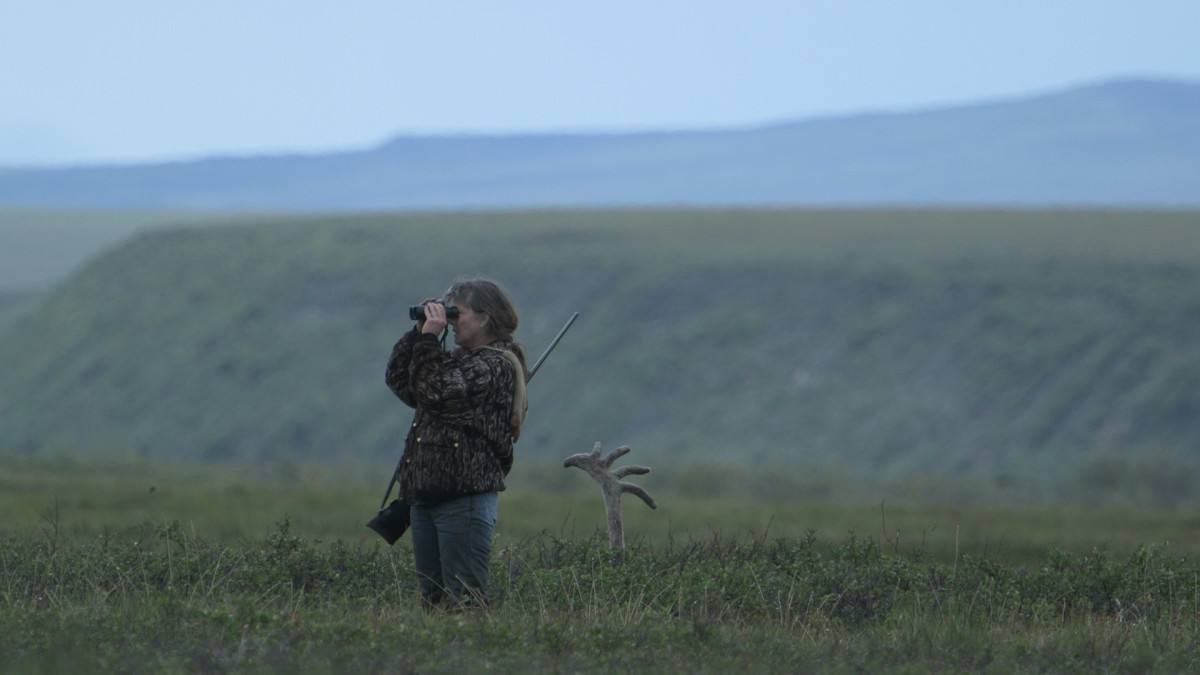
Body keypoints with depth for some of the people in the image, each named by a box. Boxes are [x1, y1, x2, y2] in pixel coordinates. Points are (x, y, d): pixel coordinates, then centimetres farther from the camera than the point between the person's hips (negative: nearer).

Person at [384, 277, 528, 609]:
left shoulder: (496, 365, -9)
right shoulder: (459, 360, 21)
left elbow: (436, 391, -20)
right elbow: (398, 377, 22)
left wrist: (428, 339, -12)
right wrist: (419, 332, 12)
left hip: (464, 497, -10)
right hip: (426, 494, 10)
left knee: (463, 600, -12)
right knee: (431, 597, 9)